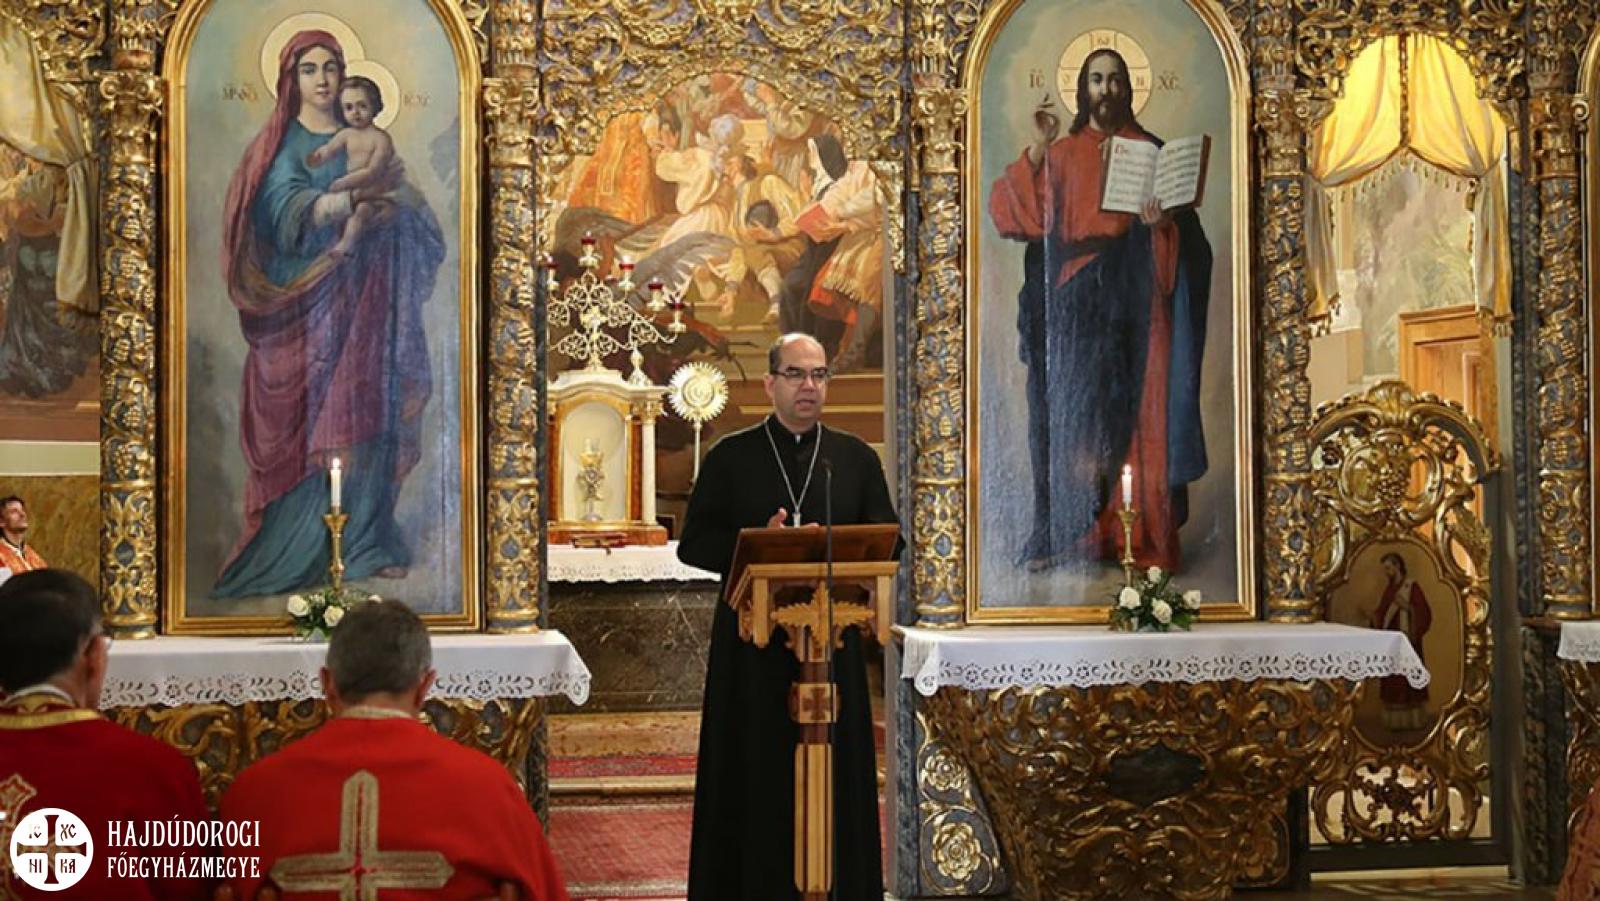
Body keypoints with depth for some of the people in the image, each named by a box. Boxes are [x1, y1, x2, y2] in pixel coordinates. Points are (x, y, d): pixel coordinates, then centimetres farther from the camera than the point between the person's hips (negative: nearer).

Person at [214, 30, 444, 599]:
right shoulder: (282, 145, 3)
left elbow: (403, 209, 10)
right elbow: (290, 210, -15)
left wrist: (397, 197, -15)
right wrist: (352, 197, -33)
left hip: (359, 299, 4)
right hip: (306, 304, -3)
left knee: (366, 417, -2)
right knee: (307, 426, -8)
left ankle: (365, 545, 2)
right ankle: (295, 554, -4)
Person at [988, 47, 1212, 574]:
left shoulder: (1149, 151, 9)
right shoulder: (1059, 154, 12)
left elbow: (1183, 227, 5)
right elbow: (1013, 211, -1)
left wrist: (1164, 223, -17)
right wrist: (1038, 149, -10)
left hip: (1131, 297, -1)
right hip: (1075, 299, 1)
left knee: (1133, 409, -4)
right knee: (1070, 407, -3)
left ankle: (1136, 531, 1)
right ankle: (1064, 532, 1)